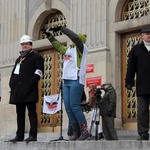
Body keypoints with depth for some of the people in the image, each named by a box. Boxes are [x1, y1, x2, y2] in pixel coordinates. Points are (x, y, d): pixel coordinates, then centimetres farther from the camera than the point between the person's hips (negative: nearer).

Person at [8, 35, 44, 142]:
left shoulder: (36, 57, 3)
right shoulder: (18, 59, 25)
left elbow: (39, 71, -8)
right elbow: (14, 73, 25)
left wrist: (31, 82, -17)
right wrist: (12, 83, 8)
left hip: (29, 91, -7)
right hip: (18, 92, 8)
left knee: (32, 113, -7)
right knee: (20, 114, 8)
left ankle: (33, 135, -7)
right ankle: (20, 136, 12)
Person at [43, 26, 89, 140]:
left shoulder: (82, 48, 0)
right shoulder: (68, 49, 21)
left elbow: (75, 37, -15)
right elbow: (58, 45, 37)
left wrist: (61, 28, -12)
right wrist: (49, 35, 33)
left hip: (76, 80, -8)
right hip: (66, 81, 8)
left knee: (74, 106, -15)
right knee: (68, 107, 1)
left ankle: (85, 131, -10)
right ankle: (76, 132, 4)